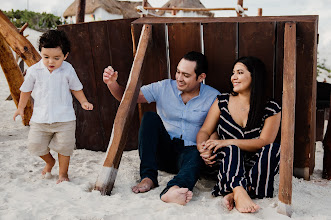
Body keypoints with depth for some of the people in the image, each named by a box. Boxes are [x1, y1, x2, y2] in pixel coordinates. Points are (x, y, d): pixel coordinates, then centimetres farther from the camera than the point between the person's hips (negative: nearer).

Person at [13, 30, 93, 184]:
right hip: (40, 118, 2)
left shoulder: (68, 70, -6)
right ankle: (49, 162, 35)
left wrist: (83, 102, -3)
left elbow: (76, 88, 8)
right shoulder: (34, 70, -4)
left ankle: (63, 173, 28)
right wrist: (20, 108, 16)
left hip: (64, 118, -1)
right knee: (35, 145, 4)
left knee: (64, 146, 4)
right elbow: (26, 90, 10)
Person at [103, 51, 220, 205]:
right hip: (163, 151, 2)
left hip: (190, 150, -2)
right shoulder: (164, 87, 3)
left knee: (196, 155, -37)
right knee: (150, 117, -22)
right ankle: (148, 177, -27)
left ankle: (173, 190, -67)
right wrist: (112, 83, -21)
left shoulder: (213, 97, -1)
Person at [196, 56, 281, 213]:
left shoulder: (271, 109, 0)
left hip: (254, 164, 0)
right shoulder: (222, 101, 7)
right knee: (231, 150, -32)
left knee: (275, 149, -29)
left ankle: (233, 194, -41)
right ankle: (239, 192, -55)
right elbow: (205, 131, 5)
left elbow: (264, 142, -12)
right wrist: (203, 148, -20)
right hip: (226, 161, 0)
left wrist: (227, 142, -24)